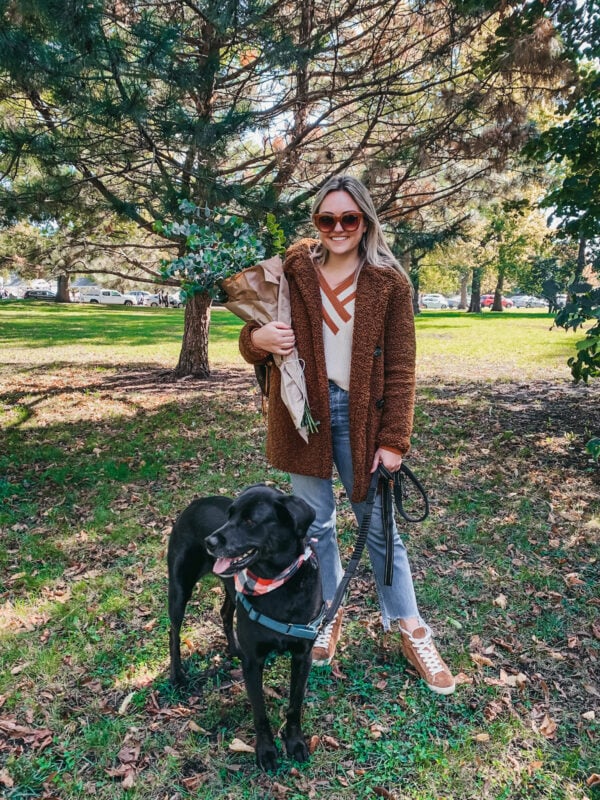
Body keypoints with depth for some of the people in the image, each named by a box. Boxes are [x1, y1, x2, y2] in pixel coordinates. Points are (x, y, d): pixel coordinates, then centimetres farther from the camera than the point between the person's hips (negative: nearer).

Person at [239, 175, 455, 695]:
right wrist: (257, 339, -19)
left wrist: (394, 439, -8)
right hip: (302, 413, 2)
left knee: (380, 526, 8)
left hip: (361, 416, -1)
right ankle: (330, 616, 33)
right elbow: (254, 345, 5)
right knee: (316, 524, 12)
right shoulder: (291, 272, 0)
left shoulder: (390, 282, -3)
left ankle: (412, 632, 25)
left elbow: (400, 369, -3)